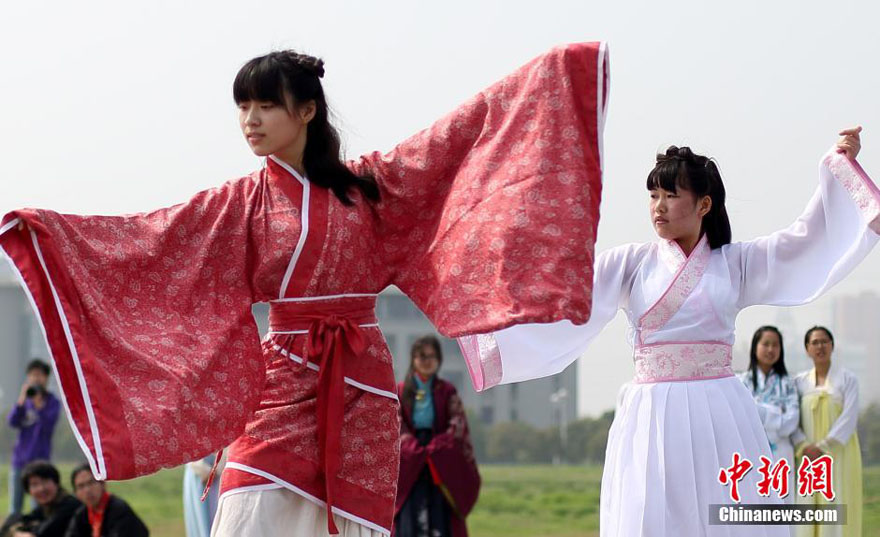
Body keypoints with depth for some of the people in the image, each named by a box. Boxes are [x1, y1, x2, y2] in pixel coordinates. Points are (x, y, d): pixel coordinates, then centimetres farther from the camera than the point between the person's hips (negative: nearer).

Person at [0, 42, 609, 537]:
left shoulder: (366, 185, 6)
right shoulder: (242, 203, 3)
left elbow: (465, 132, 11)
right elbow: (143, 238, -5)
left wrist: (557, 71, 12)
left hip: (361, 386, 1)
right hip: (285, 382, -1)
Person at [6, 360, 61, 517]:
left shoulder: (52, 402, 0)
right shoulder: (24, 401, 10)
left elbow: (48, 425, -14)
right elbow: (12, 422, -4)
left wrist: (39, 404, -28)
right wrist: (21, 400, -18)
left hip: (40, 461, -4)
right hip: (20, 461, 4)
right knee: (14, 510, 5)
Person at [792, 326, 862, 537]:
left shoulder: (847, 379, 1)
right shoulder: (800, 382, 10)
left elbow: (849, 418, -8)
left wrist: (823, 447, -17)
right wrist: (804, 448, -14)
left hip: (839, 455, -3)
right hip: (808, 458, 3)